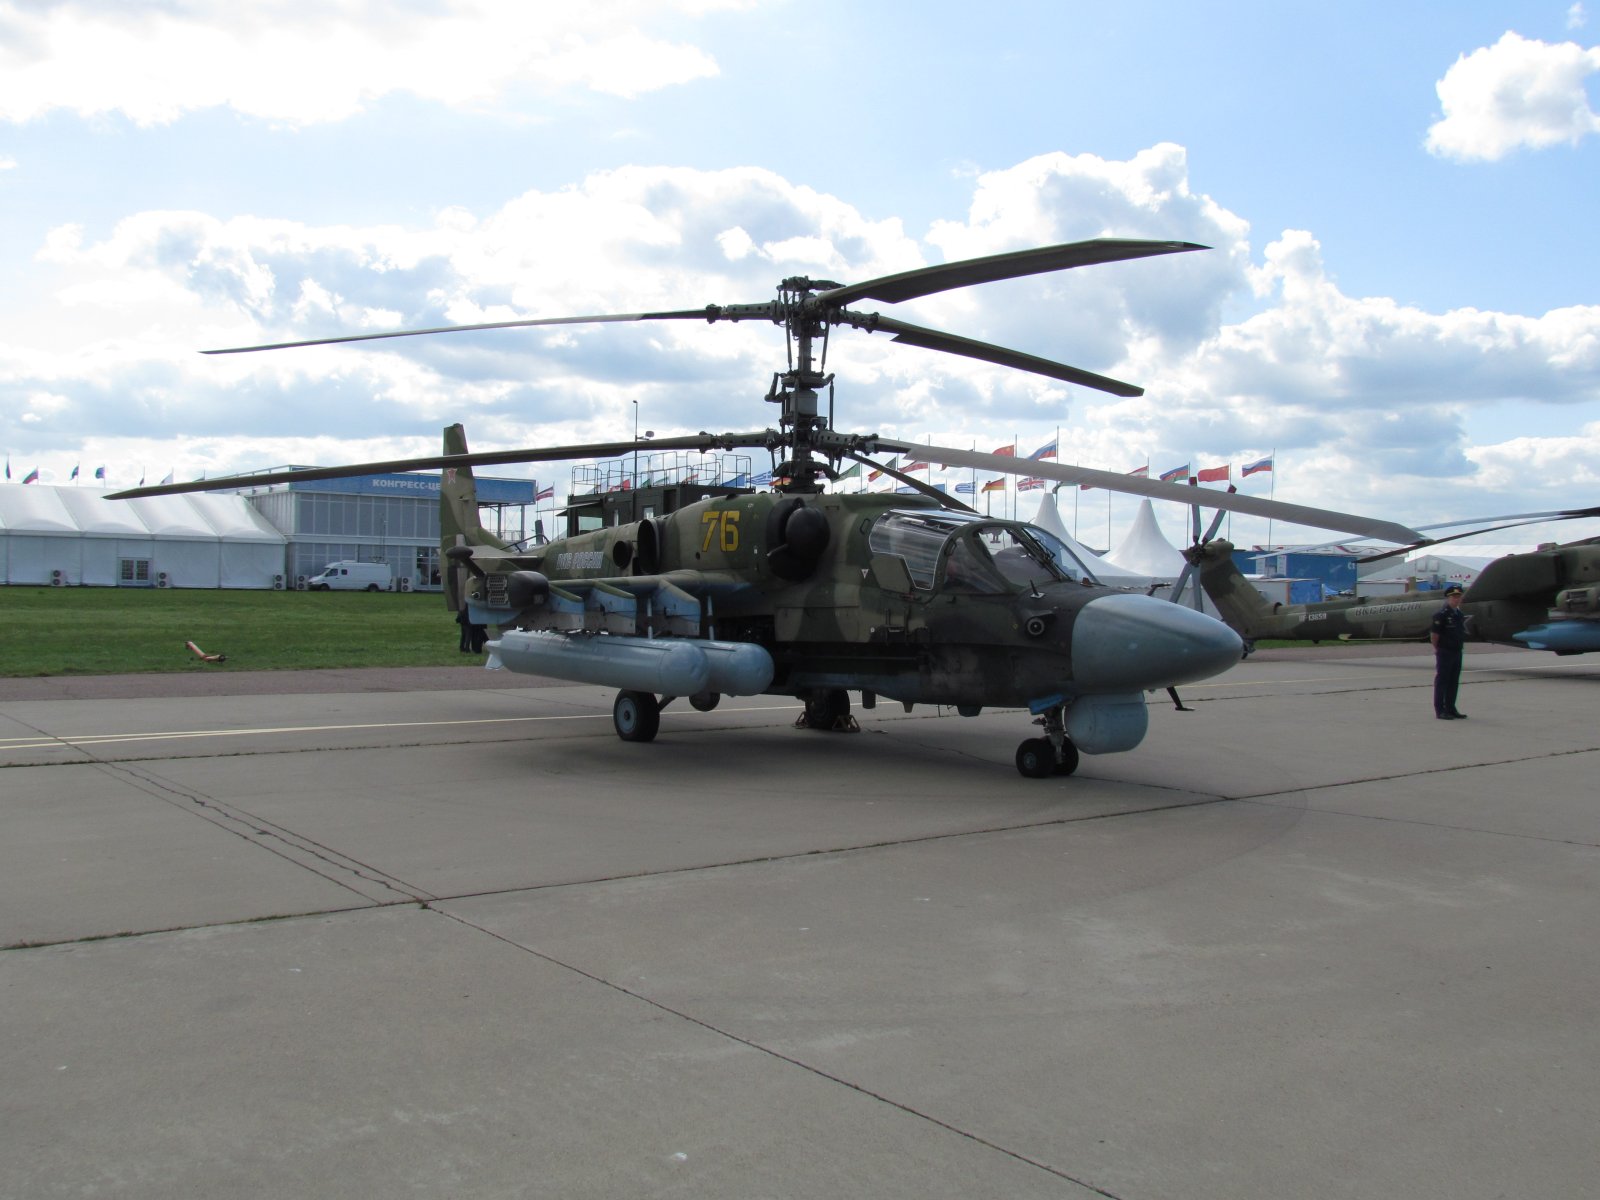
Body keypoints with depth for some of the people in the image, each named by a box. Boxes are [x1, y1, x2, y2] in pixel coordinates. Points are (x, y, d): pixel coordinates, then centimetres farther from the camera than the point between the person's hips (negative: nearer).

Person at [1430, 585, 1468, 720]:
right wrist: (1437, 648, -9)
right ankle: (1440, 710, 2)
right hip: (1444, 652, -8)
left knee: (1454, 682, 12)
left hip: (1457, 651, 8)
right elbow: (1434, 633, -16)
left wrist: (1459, 646, 14)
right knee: (1442, 680, -2)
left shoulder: (1460, 613, 12)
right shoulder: (1442, 613, -14)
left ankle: (1450, 708, 19)